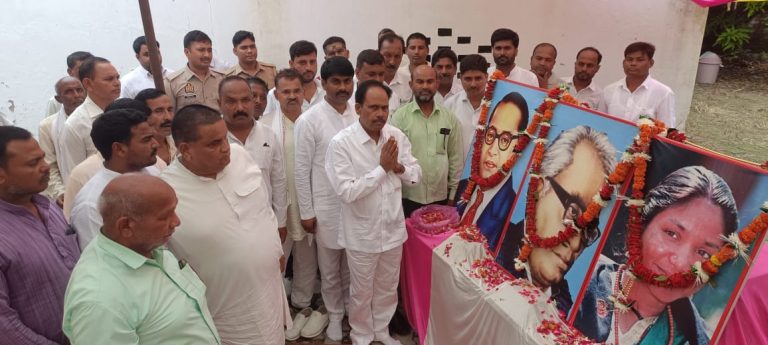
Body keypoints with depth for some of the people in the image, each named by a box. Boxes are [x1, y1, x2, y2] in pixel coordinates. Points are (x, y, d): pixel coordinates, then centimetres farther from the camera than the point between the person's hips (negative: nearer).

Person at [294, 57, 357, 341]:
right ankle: (335, 315, 36)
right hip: (326, 206, -2)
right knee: (330, 269, 14)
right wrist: (306, 212, -6)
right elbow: (301, 170, -7)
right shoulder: (308, 120, -9)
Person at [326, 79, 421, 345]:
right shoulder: (341, 143, -18)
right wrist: (382, 168, -22)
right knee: (362, 293, 17)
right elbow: (346, 192, -24)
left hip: (393, 228, 4)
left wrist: (398, 167, -18)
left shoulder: (397, 136, -4)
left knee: (388, 289, 23)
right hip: (362, 233, -4)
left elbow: (416, 175, 2)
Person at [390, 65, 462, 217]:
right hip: (408, 198, -2)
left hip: (440, 197, 3)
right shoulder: (400, 116, -4)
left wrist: (453, 194, 6)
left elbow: (456, 158, 7)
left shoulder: (450, 118, 5)